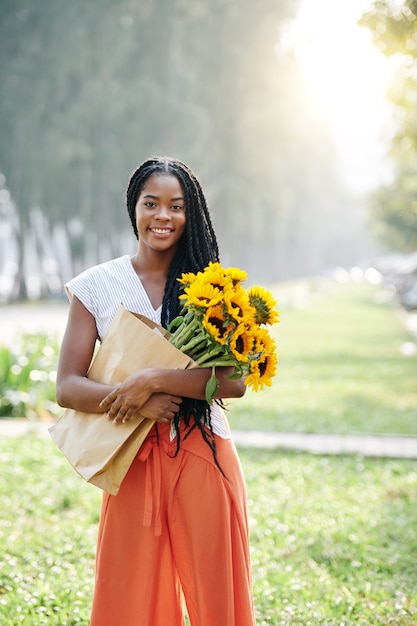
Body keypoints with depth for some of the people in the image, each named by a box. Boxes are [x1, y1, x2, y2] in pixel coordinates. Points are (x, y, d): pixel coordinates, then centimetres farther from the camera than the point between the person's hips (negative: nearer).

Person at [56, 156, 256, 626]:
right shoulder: (97, 286, 3)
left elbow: (234, 380, -9)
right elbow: (67, 387, -2)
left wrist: (153, 380, -19)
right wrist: (136, 402, -17)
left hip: (204, 457, 0)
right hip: (134, 462, 0)